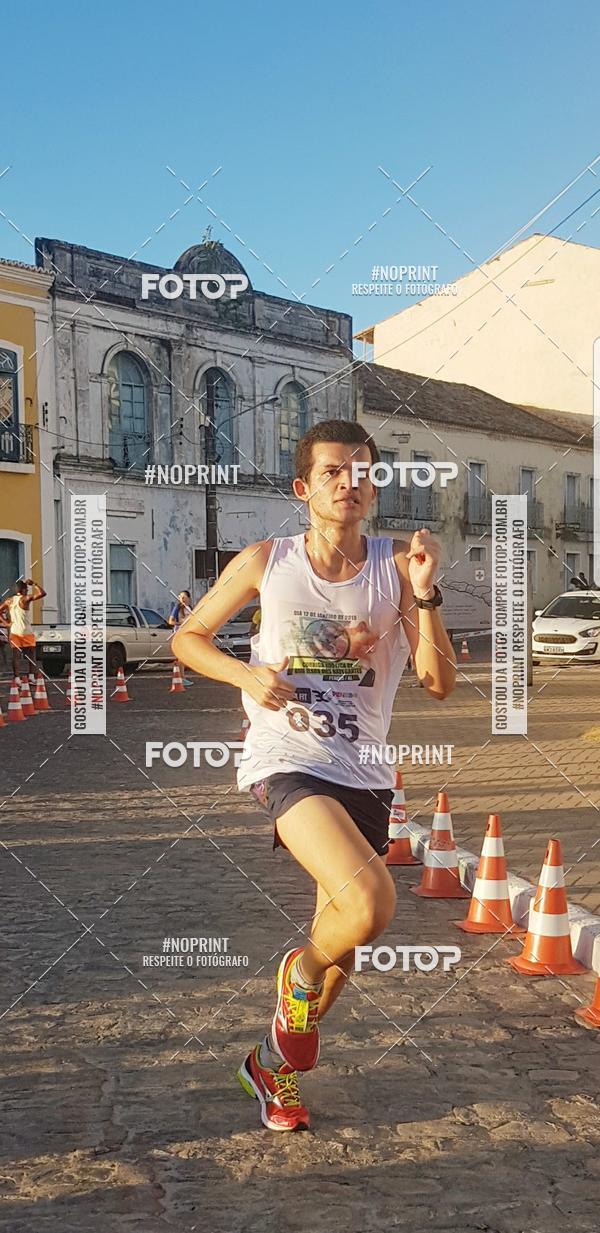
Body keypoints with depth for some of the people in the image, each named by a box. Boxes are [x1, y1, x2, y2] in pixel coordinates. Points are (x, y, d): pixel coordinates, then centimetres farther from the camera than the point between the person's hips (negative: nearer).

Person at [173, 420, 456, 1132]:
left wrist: (424, 595, -17)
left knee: (340, 937, 14)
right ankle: (302, 970, 7)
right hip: (288, 760, -4)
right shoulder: (265, 563, -2)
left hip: (364, 772, 4)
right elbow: (188, 637, 9)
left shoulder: (396, 566, 0)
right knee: (370, 901, -27)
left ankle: (276, 1064, 40)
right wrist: (247, 675, -10)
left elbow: (440, 684, -4)